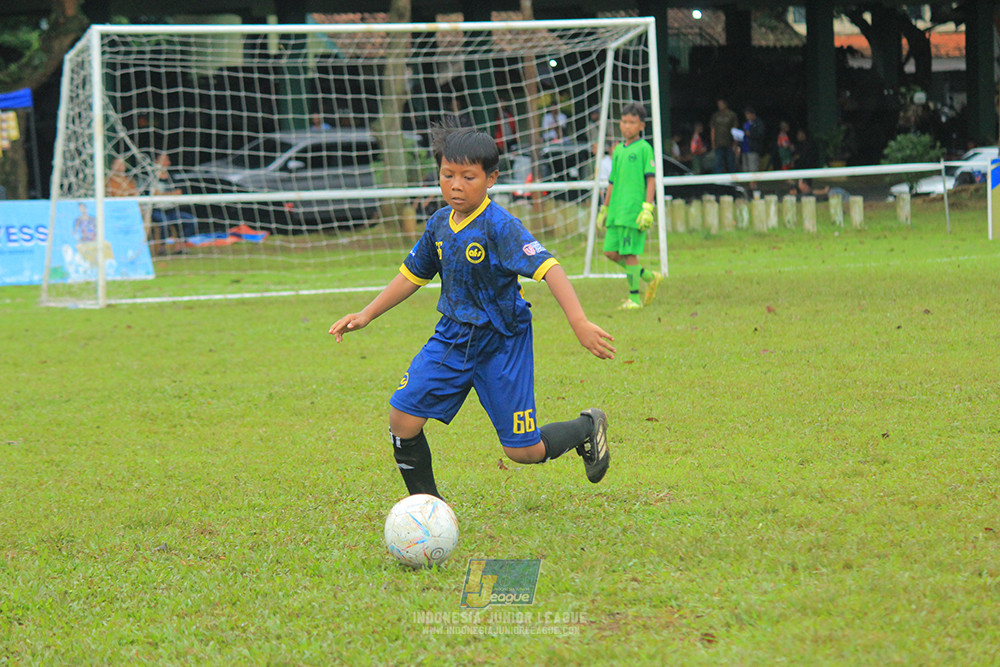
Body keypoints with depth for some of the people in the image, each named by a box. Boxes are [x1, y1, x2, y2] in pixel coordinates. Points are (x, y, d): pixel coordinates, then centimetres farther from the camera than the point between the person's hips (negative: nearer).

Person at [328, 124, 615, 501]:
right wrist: (366, 315, 16)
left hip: (501, 342, -6)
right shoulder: (439, 225, 1)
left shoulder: (499, 226, -21)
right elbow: (412, 274, 17)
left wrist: (579, 323, -43)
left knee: (523, 451, -2)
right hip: (452, 338, 6)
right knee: (402, 419, -9)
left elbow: (548, 269, -31)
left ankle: (587, 428, 29)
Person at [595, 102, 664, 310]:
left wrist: (648, 208, -15)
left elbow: (651, 179, -8)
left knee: (629, 253, -7)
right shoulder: (618, 150, 16)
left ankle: (634, 298, 1)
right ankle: (650, 277, 19)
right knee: (611, 252, 5)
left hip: (634, 210, -7)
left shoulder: (644, 148, -4)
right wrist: (605, 208, 24)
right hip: (616, 211, 7)